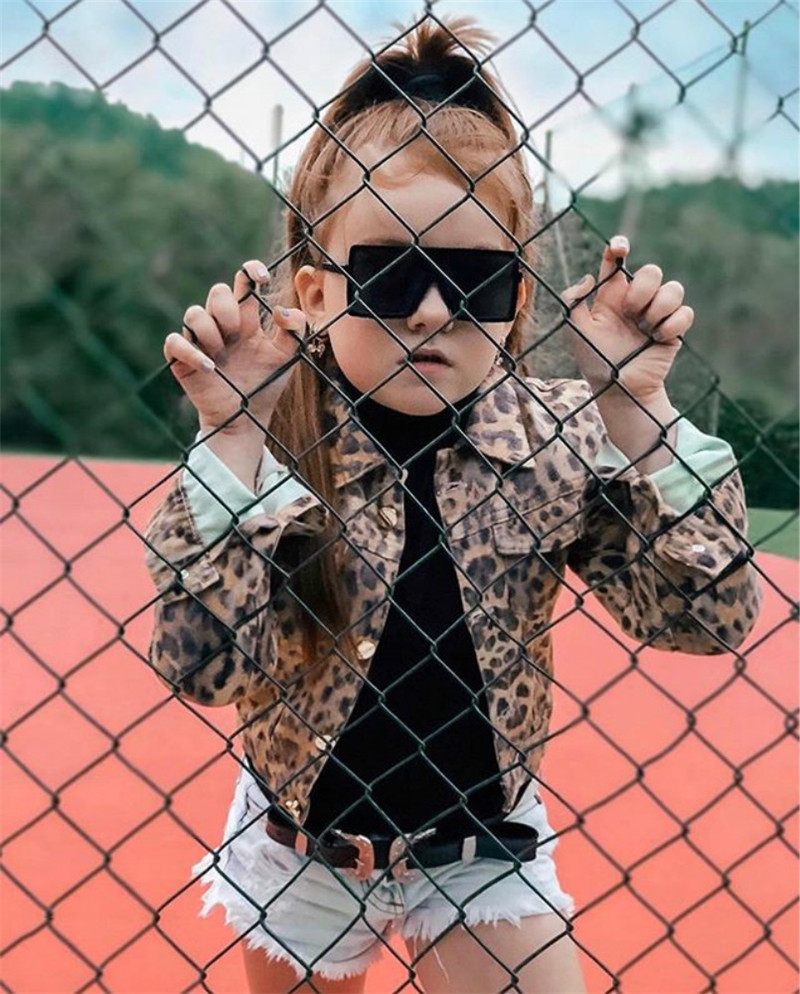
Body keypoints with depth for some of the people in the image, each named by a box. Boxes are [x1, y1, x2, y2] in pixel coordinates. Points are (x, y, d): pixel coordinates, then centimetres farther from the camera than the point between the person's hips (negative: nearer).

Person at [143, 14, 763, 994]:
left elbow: (707, 618, -19)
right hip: (302, 855, 0)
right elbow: (199, 666, -27)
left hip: (484, 846, 0)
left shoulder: (561, 439, -15)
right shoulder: (269, 445, -20)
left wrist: (630, 410, -27)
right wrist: (234, 440, -35)